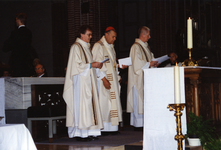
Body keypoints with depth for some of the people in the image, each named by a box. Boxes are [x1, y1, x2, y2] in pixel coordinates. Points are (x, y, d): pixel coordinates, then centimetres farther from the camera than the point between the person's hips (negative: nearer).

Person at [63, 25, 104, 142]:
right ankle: (81, 133, -8)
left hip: (88, 80, 9)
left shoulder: (86, 47, 19)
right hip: (80, 81, -9)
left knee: (89, 104, 6)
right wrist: (91, 65, -17)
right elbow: (77, 65, -15)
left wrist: (96, 65, 8)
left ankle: (89, 132, 8)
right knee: (81, 104, -9)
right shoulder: (76, 47, -9)